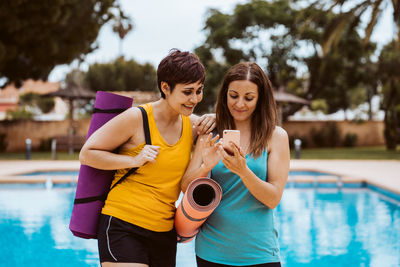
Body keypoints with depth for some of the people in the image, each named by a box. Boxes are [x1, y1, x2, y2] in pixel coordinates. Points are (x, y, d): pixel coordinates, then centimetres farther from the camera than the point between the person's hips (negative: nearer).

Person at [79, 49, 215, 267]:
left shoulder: (192, 124, 8)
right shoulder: (137, 118, -9)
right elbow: (86, 154, -4)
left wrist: (212, 124, 3)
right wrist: (134, 160, -16)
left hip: (164, 233, 6)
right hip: (123, 227, -6)